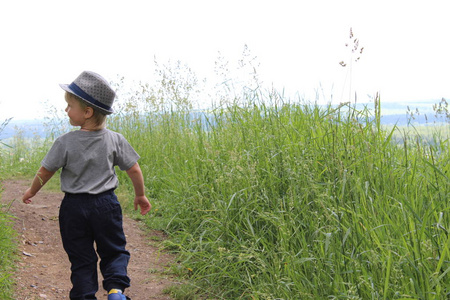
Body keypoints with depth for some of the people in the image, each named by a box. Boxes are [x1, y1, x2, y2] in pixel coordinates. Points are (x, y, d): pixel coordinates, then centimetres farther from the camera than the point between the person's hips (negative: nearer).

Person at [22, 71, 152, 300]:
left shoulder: (65, 143, -12)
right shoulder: (115, 140, -6)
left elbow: (45, 172, -2)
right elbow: (134, 170, -1)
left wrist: (31, 191, 17)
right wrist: (140, 195, 16)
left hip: (74, 206, -1)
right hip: (106, 204, 1)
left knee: (81, 258, 11)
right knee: (114, 251, 14)